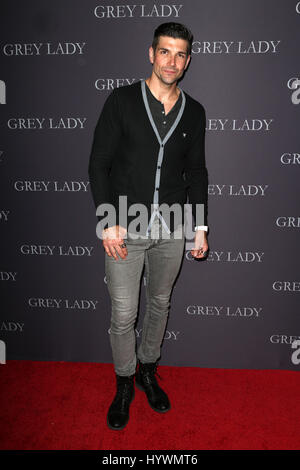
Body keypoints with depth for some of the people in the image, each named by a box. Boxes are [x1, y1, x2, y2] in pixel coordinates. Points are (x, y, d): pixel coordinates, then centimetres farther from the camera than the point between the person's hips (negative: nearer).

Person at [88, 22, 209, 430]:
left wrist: (200, 226, 5)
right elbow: (98, 164, -6)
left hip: (172, 229, 3)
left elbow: (197, 172, 10)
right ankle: (125, 384, 28)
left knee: (160, 304, 16)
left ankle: (148, 370, 39)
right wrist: (108, 221, -13)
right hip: (125, 228, -3)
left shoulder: (194, 112, 6)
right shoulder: (122, 100, -4)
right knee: (123, 315, 4)